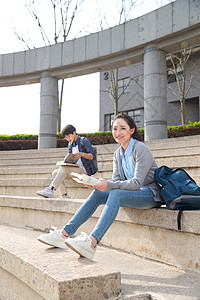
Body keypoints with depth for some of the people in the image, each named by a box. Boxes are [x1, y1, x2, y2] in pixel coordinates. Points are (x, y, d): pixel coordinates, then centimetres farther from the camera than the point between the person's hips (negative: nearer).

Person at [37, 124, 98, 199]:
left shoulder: (84, 141, -3)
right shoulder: (70, 144, 17)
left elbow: (92, 156, -11)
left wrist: (81, 154, -28)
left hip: (84, 169, -7)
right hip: (75, 168, 7)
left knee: (64, 167, -29)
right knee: (55, 173, -13)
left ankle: (51, 190, -33)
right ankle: (65, 195, -21)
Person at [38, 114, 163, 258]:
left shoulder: (141, 149, -15)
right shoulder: (118, 154, 9)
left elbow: (137, 183, -22)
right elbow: (116, 181, 3)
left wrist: (108, 185, -31)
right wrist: (98, 183, -17)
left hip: (152, 193, -7)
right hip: (132, 192, 7)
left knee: (116, 194, -34)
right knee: (97, 194, -12)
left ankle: (92, 241, -46)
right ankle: (65, 233, -16)